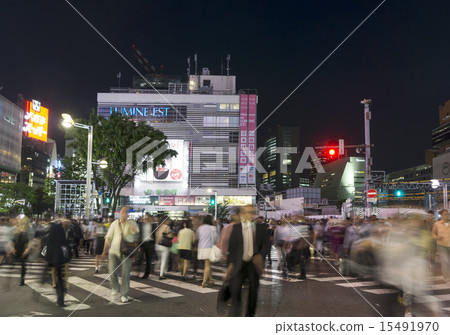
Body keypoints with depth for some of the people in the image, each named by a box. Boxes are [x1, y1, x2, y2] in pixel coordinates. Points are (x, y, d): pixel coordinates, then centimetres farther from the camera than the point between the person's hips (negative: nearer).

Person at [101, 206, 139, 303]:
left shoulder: (131, 223, 2)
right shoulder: (114, 223, 7)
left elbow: (135, 230, -21)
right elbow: (108, 237, 8)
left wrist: (126, 221, -20)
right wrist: (105, 251, 4)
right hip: (114, 251, 1)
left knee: (126, 274, -3)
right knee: (112, 272, -7)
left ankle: (124, 295, 12)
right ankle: (115, 290, 17)